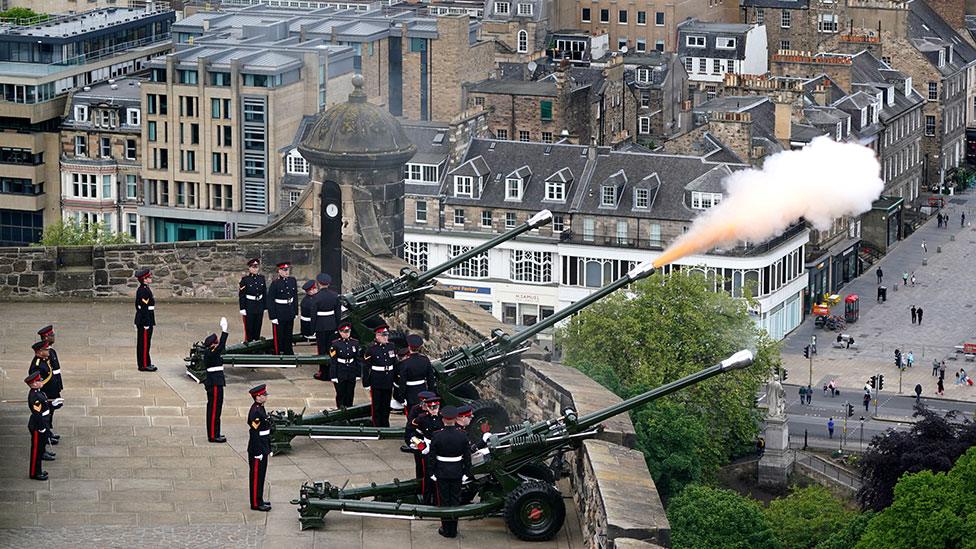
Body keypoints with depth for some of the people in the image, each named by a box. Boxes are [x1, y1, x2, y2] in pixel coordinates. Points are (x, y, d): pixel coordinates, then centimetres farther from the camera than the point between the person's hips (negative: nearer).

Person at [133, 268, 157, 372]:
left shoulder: (140, 290, 12)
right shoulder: (145, 291, -19)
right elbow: (144, 308, -22)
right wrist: (146, 324, -21)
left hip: (140, 321, 10)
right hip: (145, 320, -10)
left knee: (142, 343, 15)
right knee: (145, 343, -4)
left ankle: (142, 363, 21)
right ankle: (144, 365, 0)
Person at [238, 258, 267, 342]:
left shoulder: (262, 278, 5)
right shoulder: (245, 279, -7)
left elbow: (265, 293, 10)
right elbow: (241, 295, -7)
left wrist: (265, 307, 8)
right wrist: (242, 309, -10)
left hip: (259, 306, 4)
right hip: (249, 306, -4)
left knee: (258, 327, 8)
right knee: (249, 327, 0)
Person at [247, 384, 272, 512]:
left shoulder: (260, 408, 10)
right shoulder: (255, 412, -21)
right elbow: (254, 433, -22)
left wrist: (268, 449, 21)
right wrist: (258, 453, -21)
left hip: (263, 448, 10)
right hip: (257, 449, -10)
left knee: (261, 475, 16)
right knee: (256, 476, -2)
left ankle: (259, 500, 25)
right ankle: (256, 504, 5)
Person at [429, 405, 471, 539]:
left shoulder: (437, 436, -15)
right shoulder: (462, 435, -9)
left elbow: (432, 457, -8)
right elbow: (467, 457, -3)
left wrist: (432, 473, 2)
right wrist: (466, 472, 7)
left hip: (442, 473, -2)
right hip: (457, 472, 2)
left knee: (444, 500, 9)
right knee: (455, 500, 11)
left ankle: (446, 529, 14)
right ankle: (453, 530, 16)